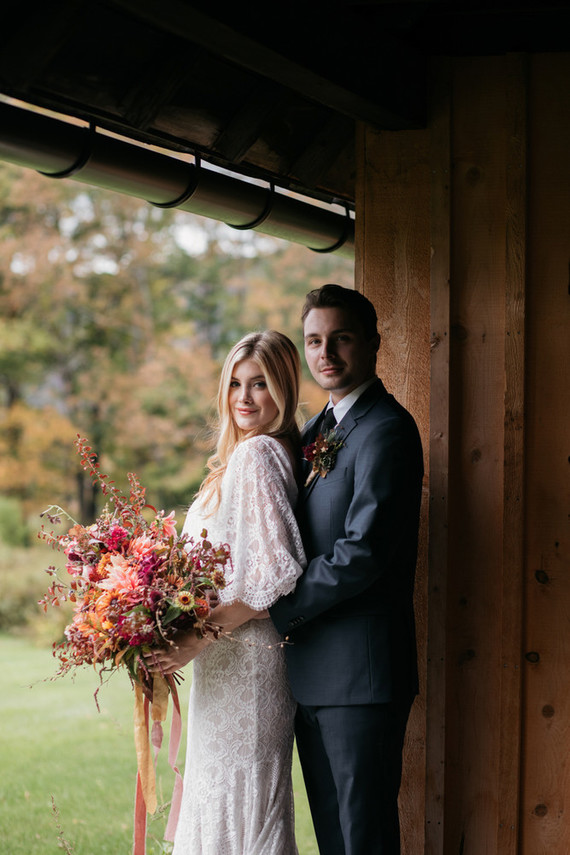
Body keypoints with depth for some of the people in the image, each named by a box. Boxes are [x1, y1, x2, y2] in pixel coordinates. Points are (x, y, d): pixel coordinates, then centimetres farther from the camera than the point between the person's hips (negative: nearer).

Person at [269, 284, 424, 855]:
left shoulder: (387, 429, -12)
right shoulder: (316, 432, 17)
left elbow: (363, 553, -21)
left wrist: (268, 610, -14)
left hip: (361, 670, -9)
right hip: (311, 673, 9)